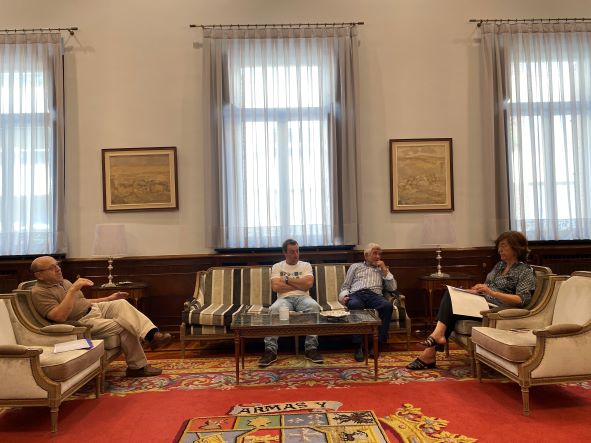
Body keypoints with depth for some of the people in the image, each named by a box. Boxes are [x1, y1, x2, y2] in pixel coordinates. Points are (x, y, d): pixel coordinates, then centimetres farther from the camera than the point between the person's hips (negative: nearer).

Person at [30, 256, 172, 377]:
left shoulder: (63, 282, 17)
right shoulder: (39, 293, -11)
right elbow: (59, 316, -26)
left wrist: (108, 299, 16)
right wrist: (73, 290, -27)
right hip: (82, 322, -8)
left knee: (121, 303, -20)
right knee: (125, 327, -21)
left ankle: (153, 334, -33)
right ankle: (137, 366, -10)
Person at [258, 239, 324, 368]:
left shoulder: (305, 265, 16)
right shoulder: (277, 267, 15)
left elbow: (309, 283, -4)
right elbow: (275, 287, -3)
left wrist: (287, 279, 0)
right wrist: (299, 285, -1)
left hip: (302, 297, 1)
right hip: (285, 299, 0)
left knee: (314, 306, -35)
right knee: (274, 309, -36)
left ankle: (311, 348, -30)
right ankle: (270, 350, -33)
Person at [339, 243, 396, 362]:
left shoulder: (383, 270, 31)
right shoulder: (355, 266, 27)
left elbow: (392, 288, 18)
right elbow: (345, 286, 20)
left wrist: (385, 270, 12)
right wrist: (344, 296, -3)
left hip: (375, 296, 1)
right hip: (356, 294, -1)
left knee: (387, 305, -35)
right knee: (354, 305, -39)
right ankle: (358, 346, -38)